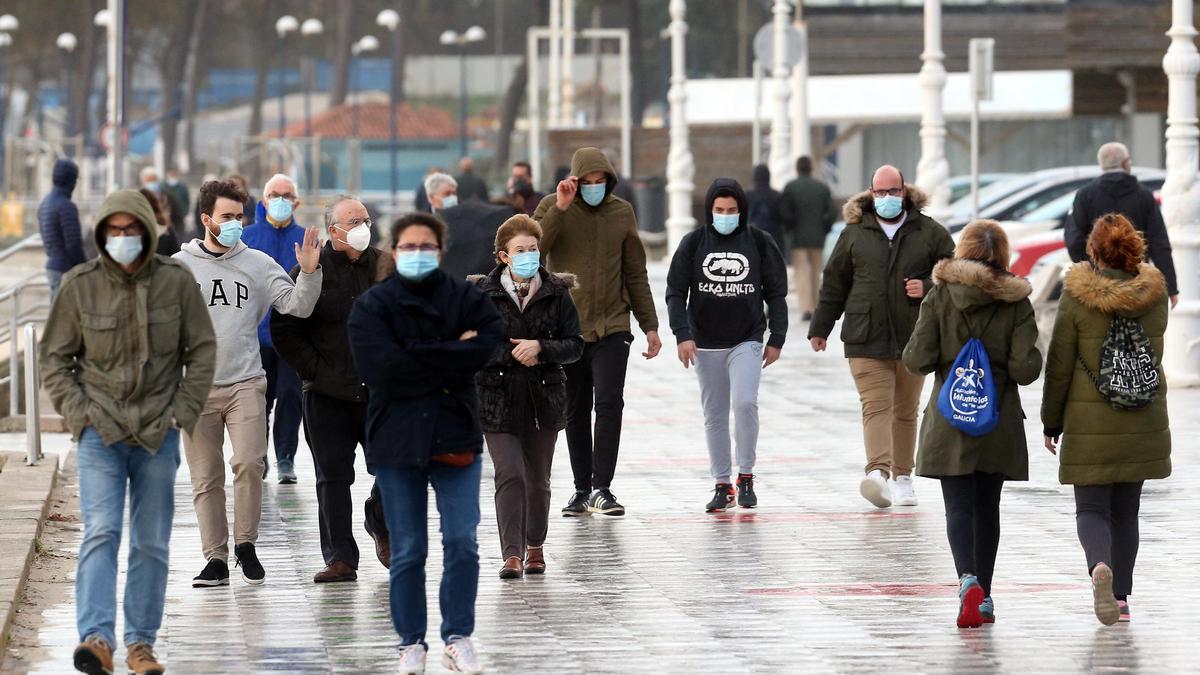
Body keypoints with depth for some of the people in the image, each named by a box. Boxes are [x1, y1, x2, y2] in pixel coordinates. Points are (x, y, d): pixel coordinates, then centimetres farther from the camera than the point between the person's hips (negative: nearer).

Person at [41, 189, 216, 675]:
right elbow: (54, 358, 6)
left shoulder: (176, 281, -2)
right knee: (100, 532, -16)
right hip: (100, 432, -2)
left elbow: (203, 349, 7)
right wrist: (77, 412, -5)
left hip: (158, 434, 2)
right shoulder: (80, 285, -3)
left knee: (152, 543, 7)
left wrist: (183, 411, -1)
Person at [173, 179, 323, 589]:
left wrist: (309, 273, -16)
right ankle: (215, 558, 9)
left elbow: (298, 306, 0)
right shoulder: (179, 266, 5)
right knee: (206, 478, 2)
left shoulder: (258, 264, 6)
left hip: (246, 383, 0)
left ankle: (245, 543, 3)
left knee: (249, 463, -15)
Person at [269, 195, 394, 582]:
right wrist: (316, 371, -6)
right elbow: (284, 330, -2)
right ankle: (340, 559, 4)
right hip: (327, 395, -2)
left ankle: (381, 525, 31)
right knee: (333, 476, 0)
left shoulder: (387, 267, 5)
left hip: (381, 391, 2)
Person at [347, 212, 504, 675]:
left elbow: (489, 341, -14)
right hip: (397, 441, -1)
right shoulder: (371, 307, -1)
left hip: (457, 438, 1)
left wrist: (418, 357, -16)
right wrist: (452, 357, -12)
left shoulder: (466, 298, 4)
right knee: (407, 551, 5)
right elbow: (382, 368, -15)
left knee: (462, 543, -2)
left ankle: (458, 637, 9)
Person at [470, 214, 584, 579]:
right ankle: (512, 554, -14)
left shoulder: (556, 293, 3)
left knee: (538, 479, 11)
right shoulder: (482, 293, -1)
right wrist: (511, 353, -12)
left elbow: (574, 345, 1)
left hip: (544, 398, 2)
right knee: (510, 474, -13)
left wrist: (539, 348, -15)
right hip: (498, 398, -2)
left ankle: (535, 545, 31)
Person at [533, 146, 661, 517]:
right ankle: (582, 490, 18)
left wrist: (650, 325, 10)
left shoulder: (622, 212, 5)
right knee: (575, 413, 9)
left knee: (609, 403, -15)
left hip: (612, 329, 0)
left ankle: (601, 488, -13)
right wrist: (560, 209, -21)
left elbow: (636, 274, 11)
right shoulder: (552, 208, 0)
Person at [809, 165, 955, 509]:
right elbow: (834, 284, 13)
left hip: (913, 338, 1)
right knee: (876, 406, -14)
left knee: (906, 411, 11)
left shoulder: (929, 232, 4)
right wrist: (820, 328, 15)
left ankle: (903, 476, 20)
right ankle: (878, 472, -29)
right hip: (866, 338, -1)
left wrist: (928, 288, -11)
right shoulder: (854, 233, 6)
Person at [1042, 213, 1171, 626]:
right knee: (1126, 509, 15)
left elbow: (1059, 365, -6)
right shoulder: (1155, 294, -1)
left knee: (1092, 507, 1)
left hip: (1089, 421, -3)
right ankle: (1121, 595, 18)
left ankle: (1100, 566, -28)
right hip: (1144, 419, 3)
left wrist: (1051, 422, 3)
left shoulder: (1077, 297, -11)